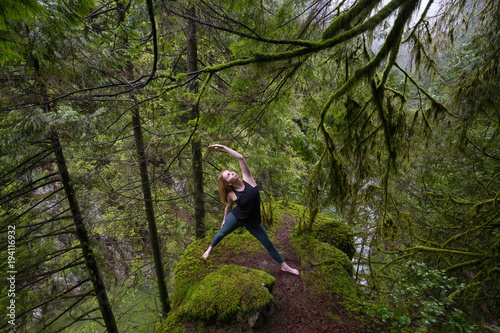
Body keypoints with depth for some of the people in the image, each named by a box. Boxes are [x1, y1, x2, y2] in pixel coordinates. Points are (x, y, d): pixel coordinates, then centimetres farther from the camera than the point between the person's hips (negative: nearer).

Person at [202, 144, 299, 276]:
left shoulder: (247, 179, -19)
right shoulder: (231, 194, -17)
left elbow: (240, 158, -25)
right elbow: (228, 207, 5)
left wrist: (223, 147, -23)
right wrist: (224, 220, 18)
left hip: (253, 222, 1)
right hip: (236, 218, -1)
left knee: (268, 244, 11)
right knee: (221, 233, 23)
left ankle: (284, 266, 29)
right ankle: (209, 249, 55)